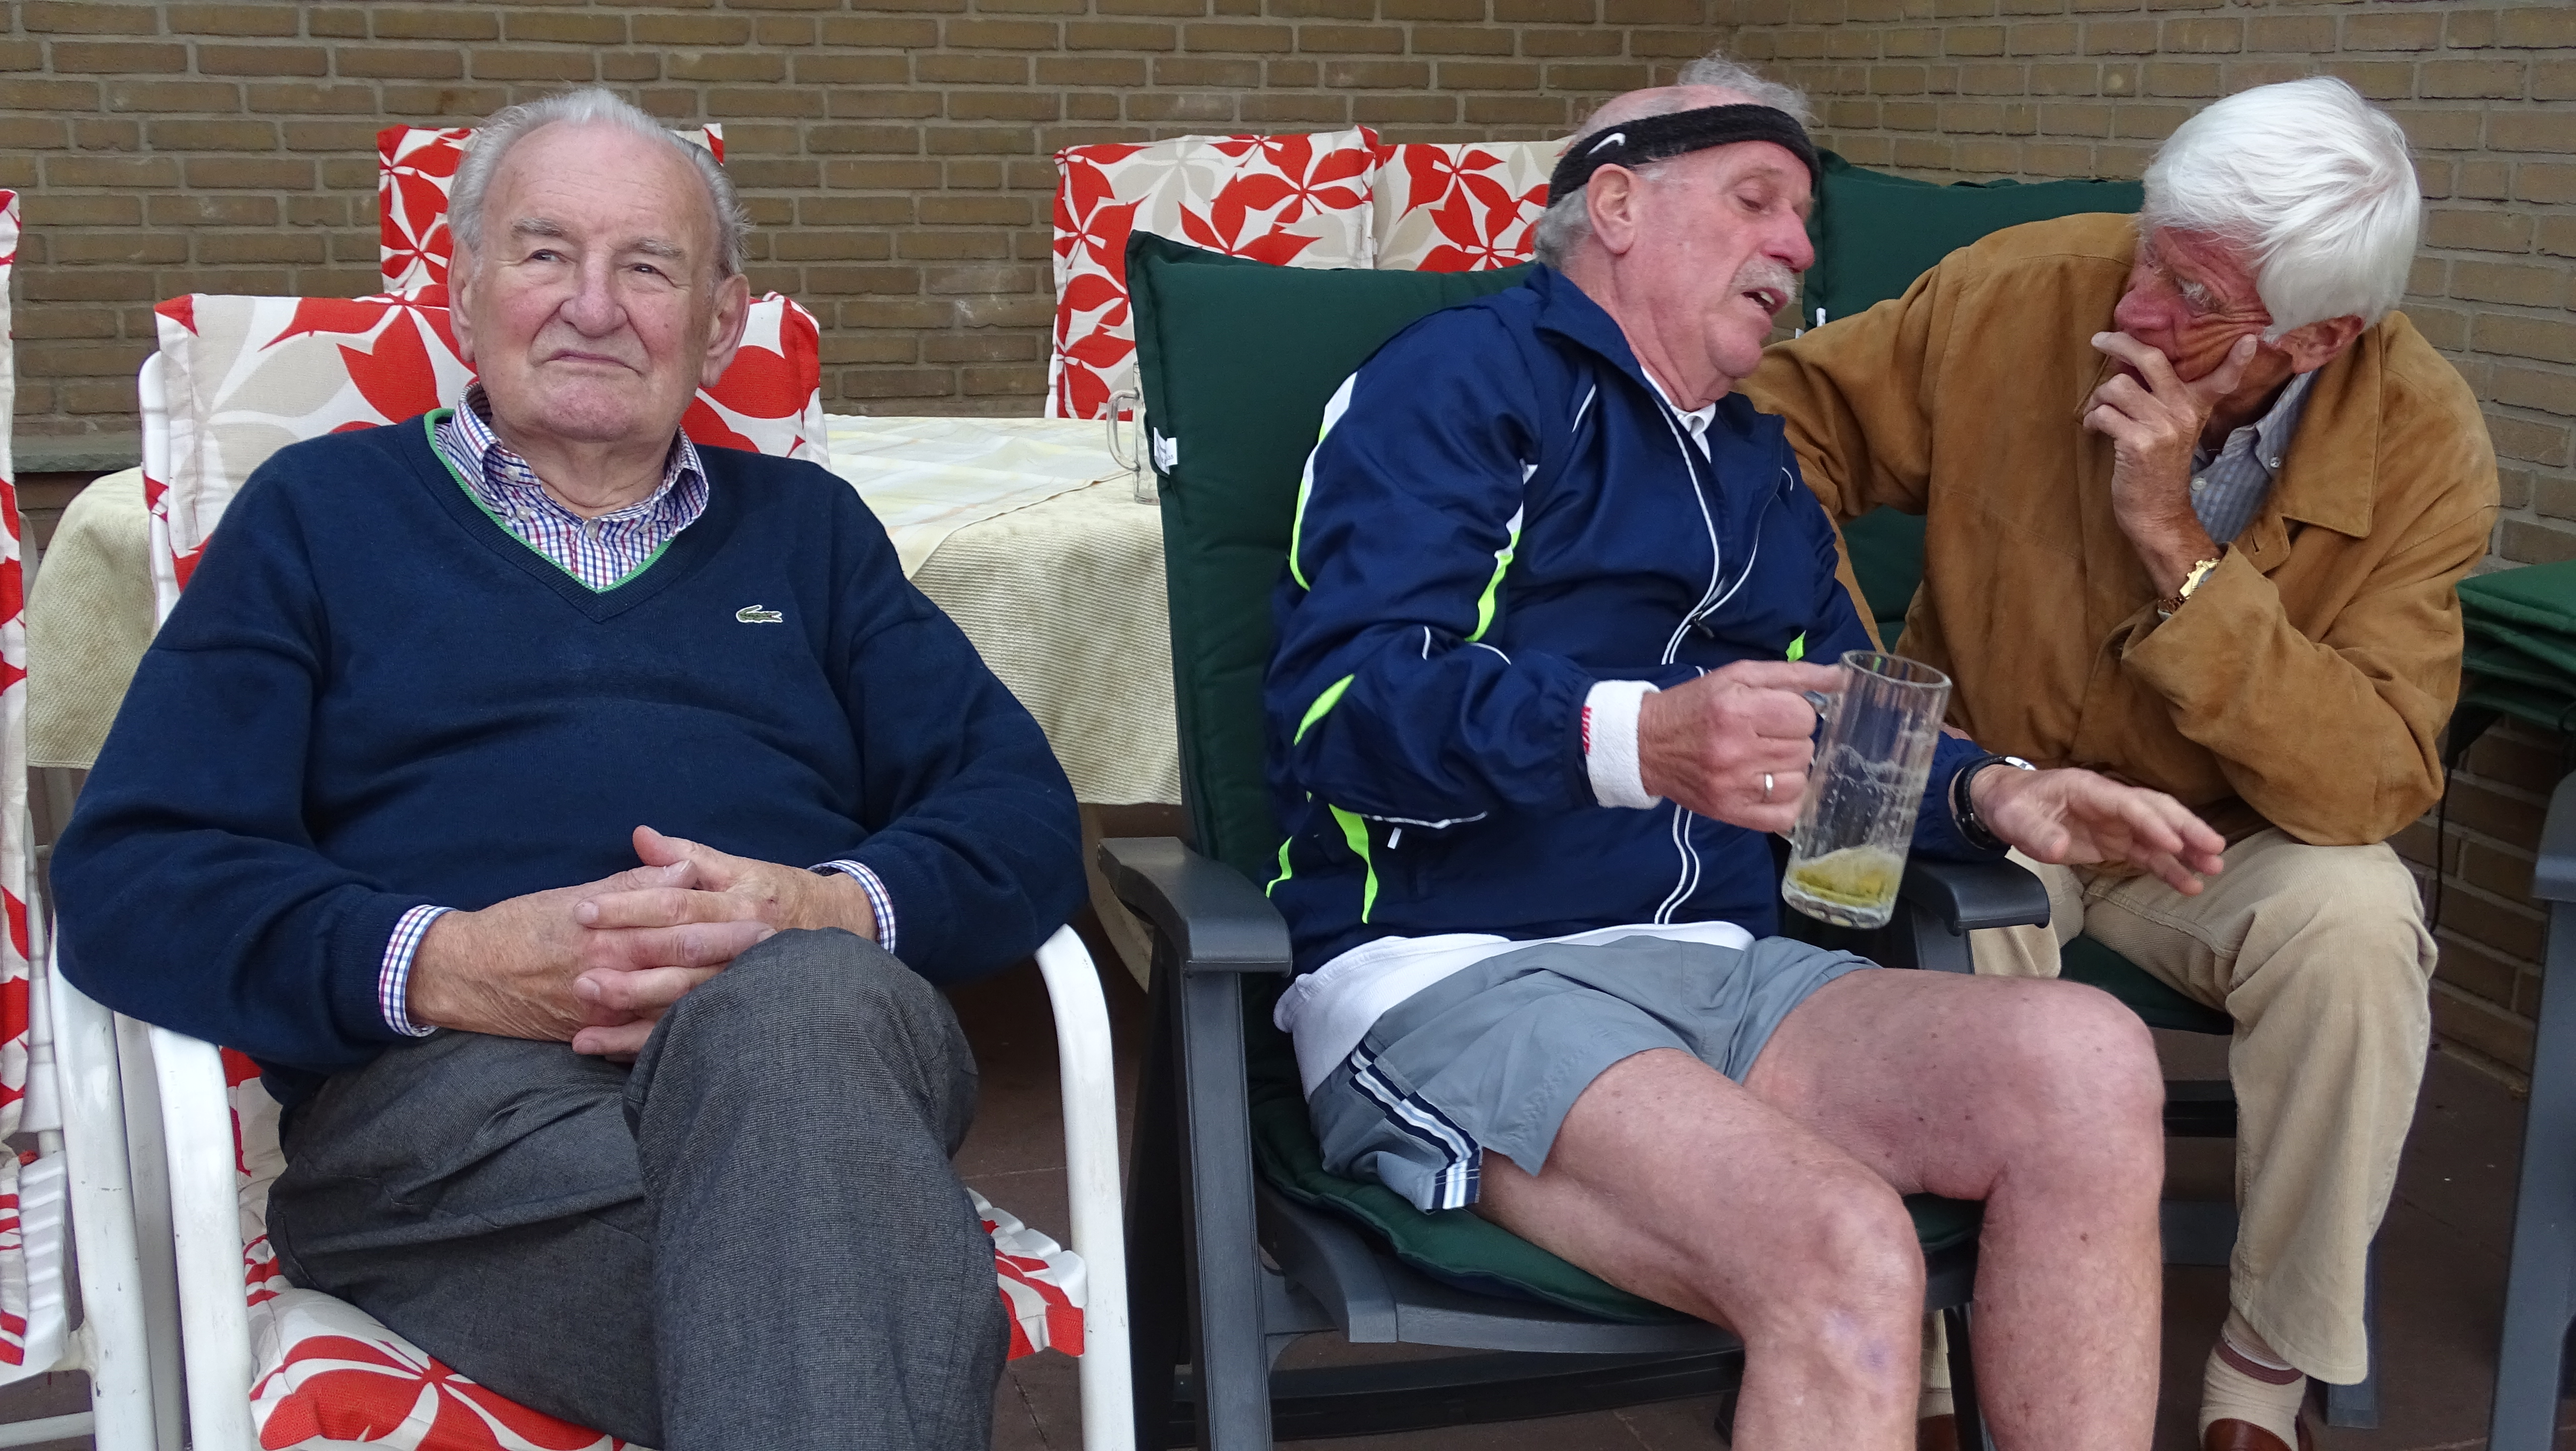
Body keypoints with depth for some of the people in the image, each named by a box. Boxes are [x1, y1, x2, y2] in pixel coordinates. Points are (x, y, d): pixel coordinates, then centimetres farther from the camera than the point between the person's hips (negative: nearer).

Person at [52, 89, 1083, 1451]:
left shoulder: (805, 526, 27)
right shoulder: (321, 511, 20)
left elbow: (1024, 817, 15)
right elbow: (124, 879, 7)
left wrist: (836, 909, -9)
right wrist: (444, 965, -12)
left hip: (820, 1030, 4)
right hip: (445, 1080, -3)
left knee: (793, 1007, -37)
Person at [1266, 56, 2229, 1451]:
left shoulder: (1760, 471, 25)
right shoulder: (1465, 379, 0)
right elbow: (1345, 700, -14)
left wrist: (1985, 793, 7)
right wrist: (1637, 740, -31)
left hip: (1714, 971, 7)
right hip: (1459, 973, -7)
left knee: (2086, 1056, -21)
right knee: (1845, 1257, -32)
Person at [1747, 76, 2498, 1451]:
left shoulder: (2420, 444, -19)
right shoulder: (2019, 293, -17)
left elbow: (2370, 785, -25)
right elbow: (1798, 414, -2)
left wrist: (2177, 544, -34)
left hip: (2224, 839, 0)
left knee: (2354, 922, -31)